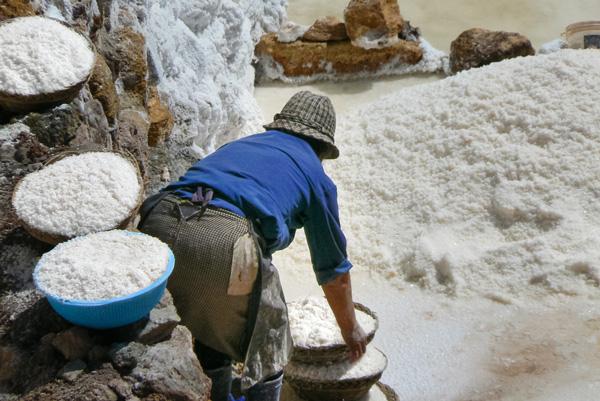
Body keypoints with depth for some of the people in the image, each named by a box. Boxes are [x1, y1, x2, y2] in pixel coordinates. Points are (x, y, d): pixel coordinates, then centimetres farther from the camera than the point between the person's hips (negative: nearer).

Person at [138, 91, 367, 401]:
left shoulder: (236, 146, 33)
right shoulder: (315, 175, 20)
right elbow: (334, 271, 27)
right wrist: (350, 329, 43)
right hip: (227, 240, -6)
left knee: (207, 325, 30)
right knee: (267, 341, 20)